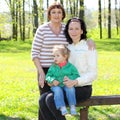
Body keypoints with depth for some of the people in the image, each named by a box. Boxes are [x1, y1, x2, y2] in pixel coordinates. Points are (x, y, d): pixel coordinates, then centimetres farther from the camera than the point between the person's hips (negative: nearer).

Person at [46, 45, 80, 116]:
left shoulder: (70, 66, 1)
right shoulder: (53, 67, 7)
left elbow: (76, 75, -2)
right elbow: (48, 76, 6)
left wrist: (69, 78, -20)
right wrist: (53, 80, -15)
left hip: (67, 85, -1)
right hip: (56, 86, 1)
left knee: (70, 89, -33)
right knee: (58, 90, -33)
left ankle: (72, 106, -24)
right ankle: (62, 107, -33)